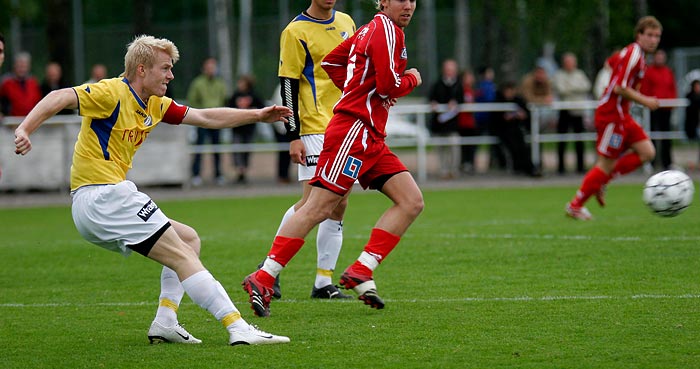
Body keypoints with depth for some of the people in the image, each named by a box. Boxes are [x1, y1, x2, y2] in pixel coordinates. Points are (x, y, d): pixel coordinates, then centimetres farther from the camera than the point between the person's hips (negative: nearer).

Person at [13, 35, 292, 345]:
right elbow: (60, 98, -23)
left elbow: (205, 117, 25)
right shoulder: (113, 93, -11)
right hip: (102, 195, -10)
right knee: (183, 256, -11)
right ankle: (238, 328, -15)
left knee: (189, 239, 17)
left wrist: (257, 115, 23)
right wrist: (24, 129, -38)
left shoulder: (154, 105, 17)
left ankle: (165, 323, 5)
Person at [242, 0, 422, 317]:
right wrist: (412, 80, 2)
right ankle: (263, 279, -12)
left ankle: (360, 272, -4)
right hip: (353, 130, -10)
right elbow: (389, 85, -18)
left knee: (412, 201, 2)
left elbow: (331, 62, 27)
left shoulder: (372, 29, 19)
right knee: (319, 207, -13)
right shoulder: (386, 29, -9)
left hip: (370, 138, 10)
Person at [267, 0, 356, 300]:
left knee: (338, 205, 4)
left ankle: (324, 283, 8)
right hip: (315, 127, -7)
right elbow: (288, 86, -10)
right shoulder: (296, 32, -7)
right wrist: (293, 137, -15)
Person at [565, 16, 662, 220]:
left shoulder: (632, 53, 11)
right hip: (611, 116, -10)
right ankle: (575, 206, 8)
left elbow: (611, 63, 29)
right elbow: (619, 88, -24)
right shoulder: (633, 56, -19)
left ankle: (600, 181, 10)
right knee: (606, 164, -4)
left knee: (647, 152, 4)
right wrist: (644, 101, -16)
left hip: (621, 115, 10)